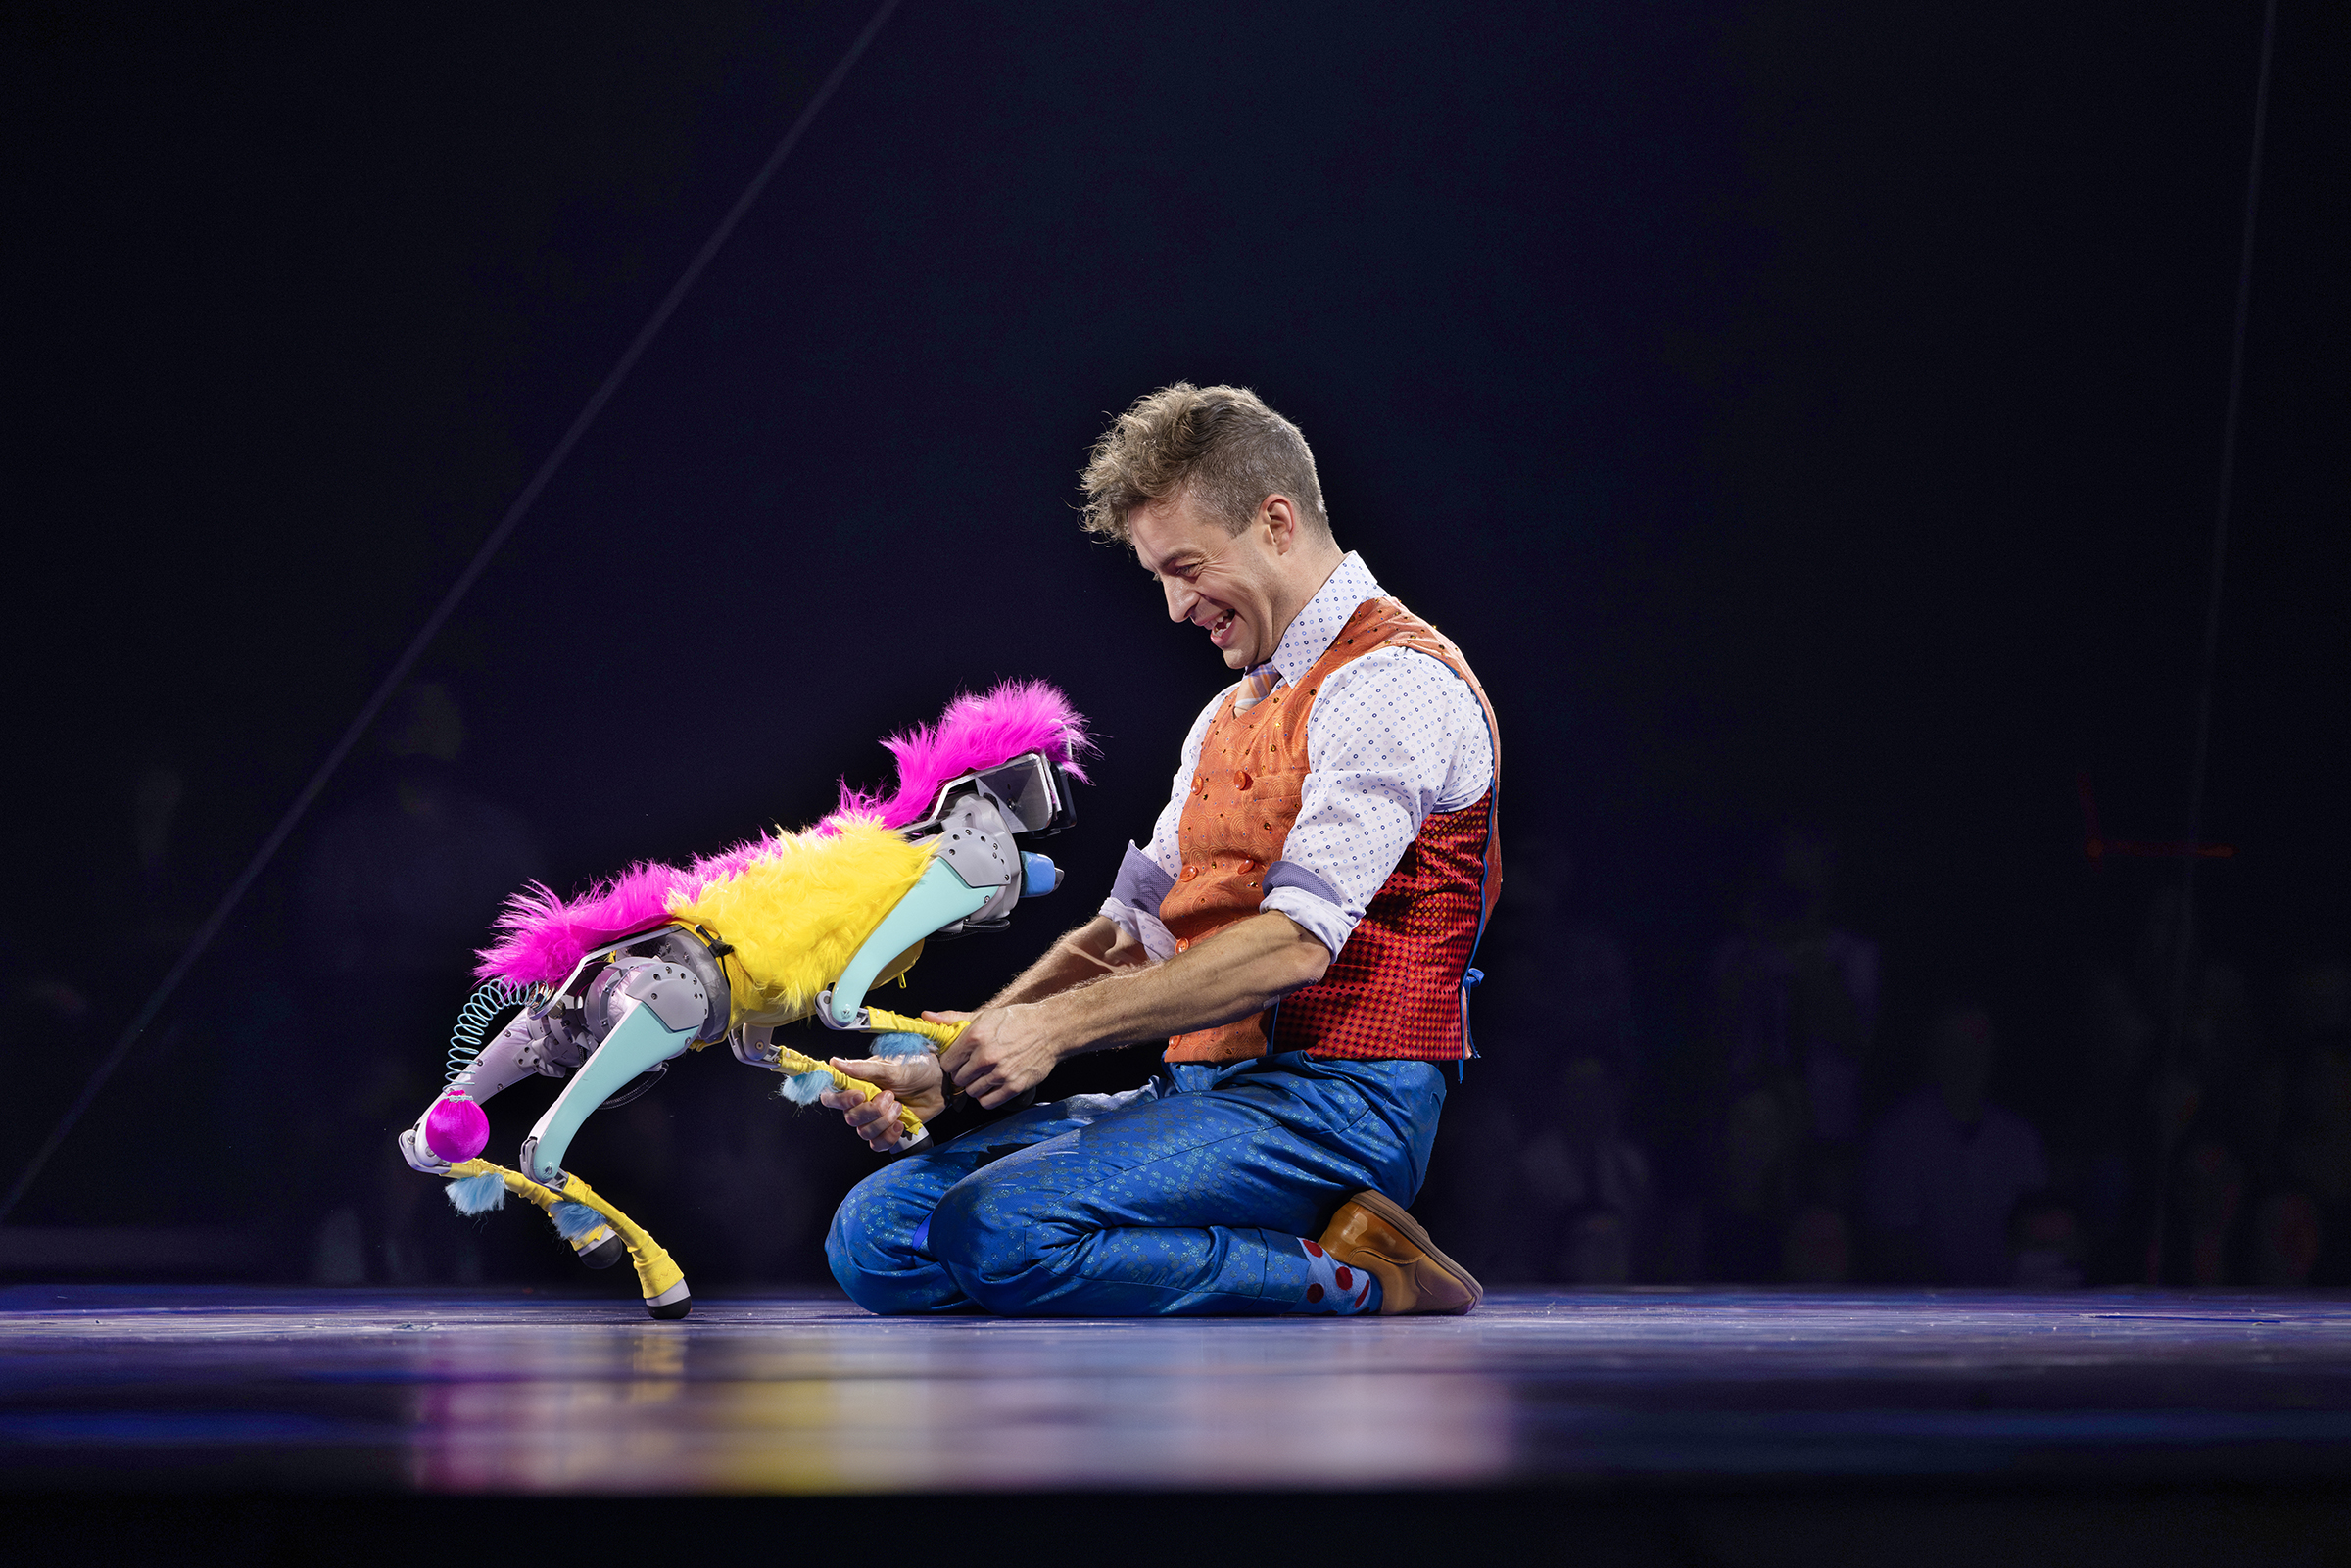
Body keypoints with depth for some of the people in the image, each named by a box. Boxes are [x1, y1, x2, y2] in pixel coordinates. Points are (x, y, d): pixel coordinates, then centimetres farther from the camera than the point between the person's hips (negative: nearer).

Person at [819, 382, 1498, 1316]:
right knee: (875, 1236, -6)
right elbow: (1128, 937, 18)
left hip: (1335, 1104, -10)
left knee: (999, 1230, -30)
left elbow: (1295, 946, -18)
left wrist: (1059, 1025, -18)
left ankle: (1359, 1284, -13)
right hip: (1203, 1091, 10)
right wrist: (948, 1072, 3)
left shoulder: (1396, 681, -8)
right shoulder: (1229, 718, 25)